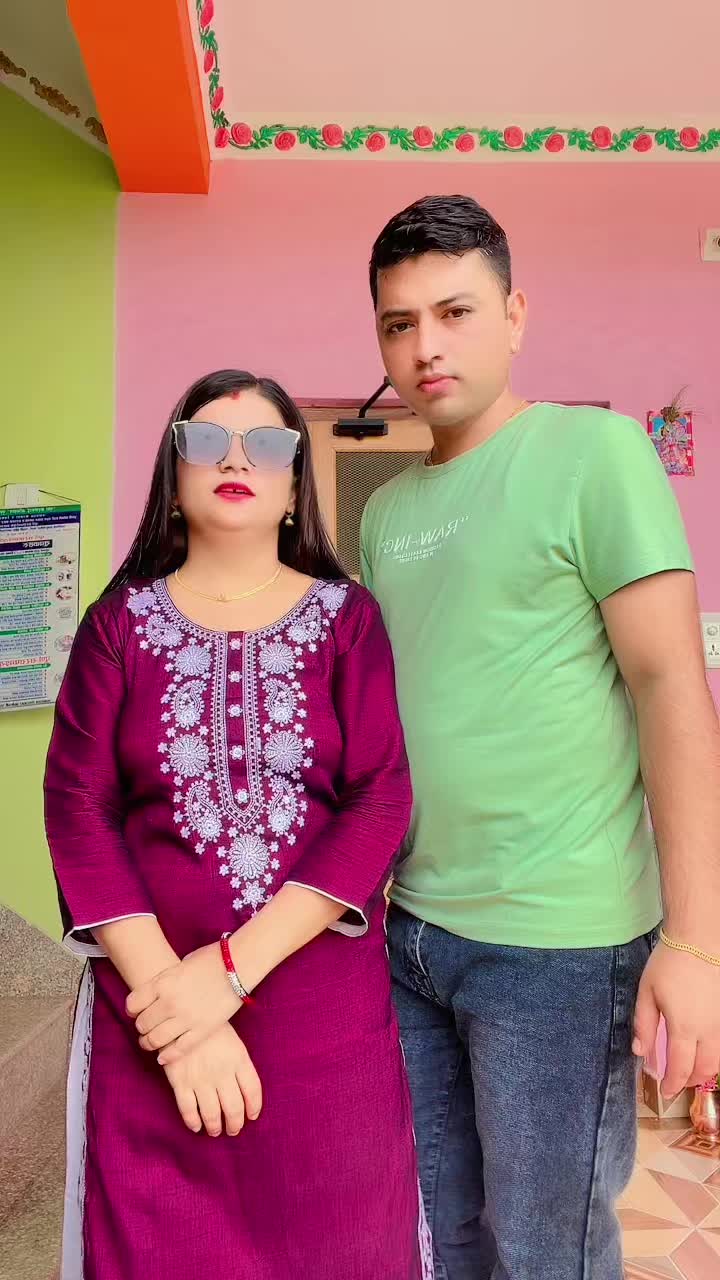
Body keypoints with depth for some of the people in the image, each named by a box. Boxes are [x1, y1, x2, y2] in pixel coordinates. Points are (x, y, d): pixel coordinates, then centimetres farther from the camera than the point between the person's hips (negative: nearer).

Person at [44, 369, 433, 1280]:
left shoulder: (347, 619, 0)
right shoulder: (120, 622, 2)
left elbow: (382, 803, -9)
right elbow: (78, 810, -5)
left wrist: (233, 967, -17)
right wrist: (167, 988, -15)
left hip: (327, 1008, 0)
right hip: (157, 1008, 1)